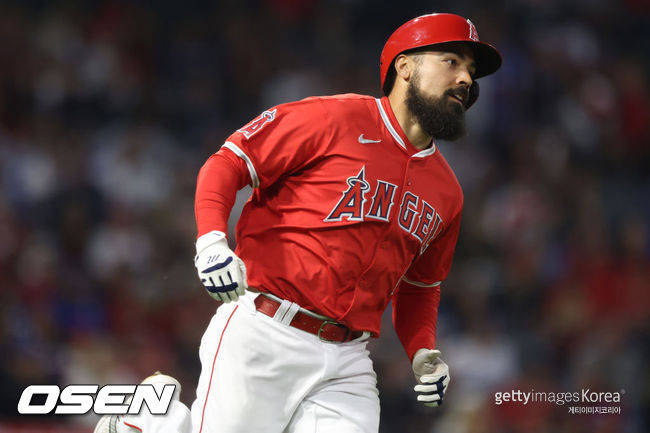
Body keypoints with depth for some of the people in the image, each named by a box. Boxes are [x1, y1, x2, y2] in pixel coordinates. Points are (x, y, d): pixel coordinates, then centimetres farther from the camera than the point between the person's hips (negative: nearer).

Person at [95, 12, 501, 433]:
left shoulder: (446, 192, 16)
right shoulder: (335, 118, -3)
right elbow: (228, 162, -3)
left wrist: (423, 352, 10)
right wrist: (211, 239, -19)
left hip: (347, 363, 6)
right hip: (265, 336, -5)